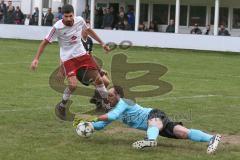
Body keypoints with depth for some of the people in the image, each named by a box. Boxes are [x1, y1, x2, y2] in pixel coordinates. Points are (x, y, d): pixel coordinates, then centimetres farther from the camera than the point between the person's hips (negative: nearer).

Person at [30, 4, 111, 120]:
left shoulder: (79, 20, -6)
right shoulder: (57, 27, -19)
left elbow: (88, 30, 16)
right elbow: (45, 42, -11)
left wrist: (101, 43, 20)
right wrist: (36, 59, -16)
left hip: (82, 54, 5)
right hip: (68, 58, -5)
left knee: (98, 79, 2)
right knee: (73, 84, -22)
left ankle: (107, 105, 21)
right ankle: (61, 107, 4)